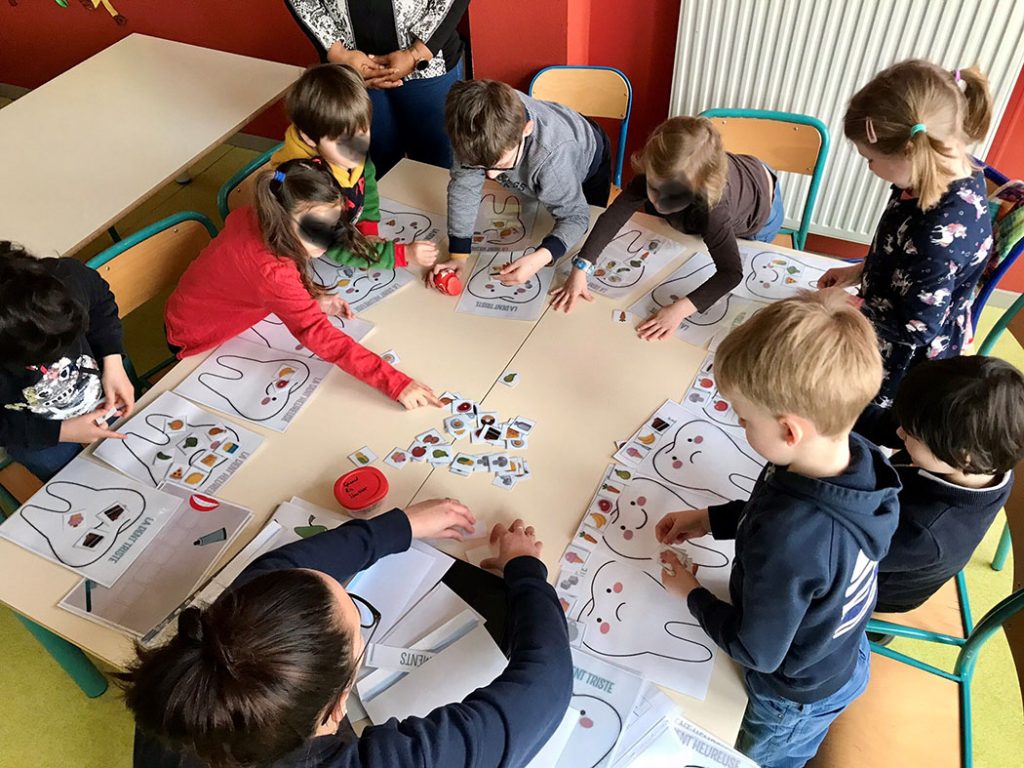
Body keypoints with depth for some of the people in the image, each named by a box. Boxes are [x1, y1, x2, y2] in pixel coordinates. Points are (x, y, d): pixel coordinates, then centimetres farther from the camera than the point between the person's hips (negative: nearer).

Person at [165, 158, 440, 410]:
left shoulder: (255, 219, -19)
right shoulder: (271, 271, -43)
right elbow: (319, 335, -48)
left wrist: (313, 298, -15)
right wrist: (396, 383, -51)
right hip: (198, 342, -7)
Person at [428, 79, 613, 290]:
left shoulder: (552, 157, -51)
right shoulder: (475, 136, -42)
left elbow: (575, 215, -41)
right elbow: (464, 186, -29)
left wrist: (538, 259, -59)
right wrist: (458, 255, -34)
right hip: (528, 172, 3)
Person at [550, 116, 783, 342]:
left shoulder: (713, 208, -51)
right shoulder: (657, 173, -38)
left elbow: (731, 272, -54)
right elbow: (614, 215, -38)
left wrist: (679, 309, -65)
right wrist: (580, 269, -47)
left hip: (761, 201, -4)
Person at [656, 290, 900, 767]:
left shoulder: (788, 545, -47)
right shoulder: (855, 454, -24)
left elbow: (756, 651, -28)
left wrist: (691, 594, -14)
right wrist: (710, 519, -3)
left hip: (798, 698, -5)